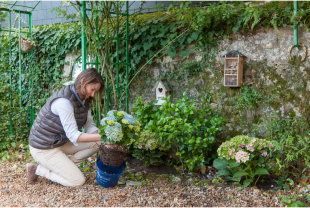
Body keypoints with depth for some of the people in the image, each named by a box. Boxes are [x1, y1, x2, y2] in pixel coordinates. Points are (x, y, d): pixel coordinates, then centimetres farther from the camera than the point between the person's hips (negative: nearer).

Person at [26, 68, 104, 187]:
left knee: (96, 144, -4)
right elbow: (73, 136, -29)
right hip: (43, 148, -9)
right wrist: (101, 137, -31)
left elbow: (90, 126, -1)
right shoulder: (64, 101, -29)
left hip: (60, 142, 9)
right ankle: (37, 169, 2)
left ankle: (64, 166, 4)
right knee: (78, 181, -9)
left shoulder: (83, 100, 1)